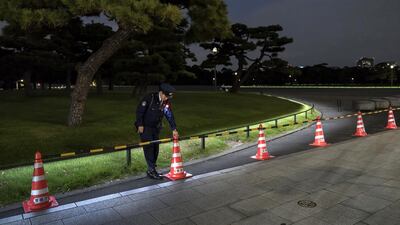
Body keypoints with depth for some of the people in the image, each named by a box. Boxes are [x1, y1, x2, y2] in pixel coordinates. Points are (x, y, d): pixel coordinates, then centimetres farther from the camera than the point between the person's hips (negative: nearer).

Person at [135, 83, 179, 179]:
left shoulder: (166, 103, -2)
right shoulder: (149, 98, -18)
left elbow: (170, 116, -3)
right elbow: (139, 110, -16)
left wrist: (174, 129, -10)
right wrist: (140, 125, -16)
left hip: (156, 128, 6)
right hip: (145, 127, -6)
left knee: (156, 147, 6)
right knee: (149, 147, -10)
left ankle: (152, 169, 16)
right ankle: (151, 170, -7)